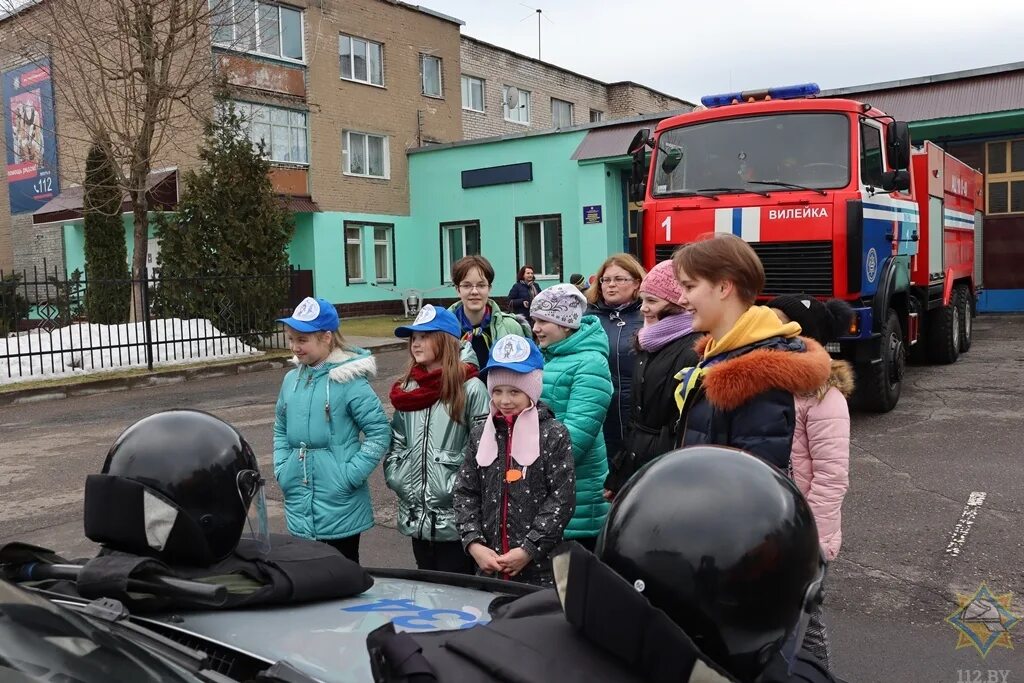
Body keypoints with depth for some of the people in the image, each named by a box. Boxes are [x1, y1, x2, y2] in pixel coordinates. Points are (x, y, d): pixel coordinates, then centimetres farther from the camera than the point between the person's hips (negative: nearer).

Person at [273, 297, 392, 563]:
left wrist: (351, 473, -16)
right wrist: (282, 468, 5)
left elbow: (380, 431, -12)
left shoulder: (348, 379, -13)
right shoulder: (291, 379, 5)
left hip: (340, 506, -5)